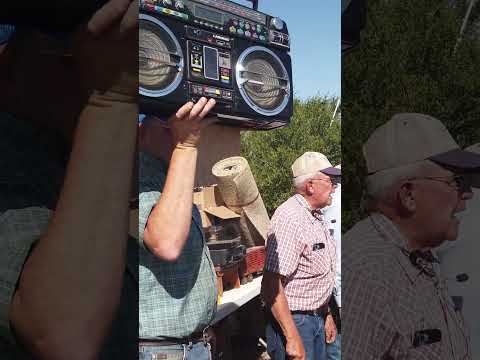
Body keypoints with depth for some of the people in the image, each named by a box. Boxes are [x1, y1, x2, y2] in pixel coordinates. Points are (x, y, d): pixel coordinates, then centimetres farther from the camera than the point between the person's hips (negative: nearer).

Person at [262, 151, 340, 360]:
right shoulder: (290, 218, -23)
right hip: (293, 320, -9)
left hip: (316, 318, 9)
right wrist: (293, 338, -26)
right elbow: (271, 284, -27)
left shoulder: (315, 216, 9)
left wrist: (325, 315, 20)